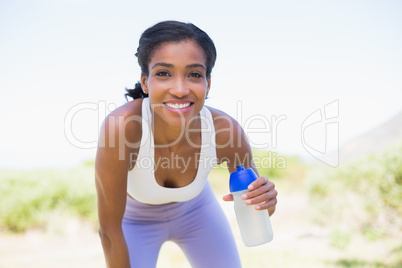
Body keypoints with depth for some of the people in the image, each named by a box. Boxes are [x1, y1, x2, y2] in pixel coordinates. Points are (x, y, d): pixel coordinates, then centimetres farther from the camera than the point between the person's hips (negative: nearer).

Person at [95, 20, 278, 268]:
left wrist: (265, 200, -36)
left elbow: (251, 188, -13)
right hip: (136, 219, -2)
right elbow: (110, 230, -30)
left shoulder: (225, 130, -32)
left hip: (196, 208, 2)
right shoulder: (120, 125, -41)